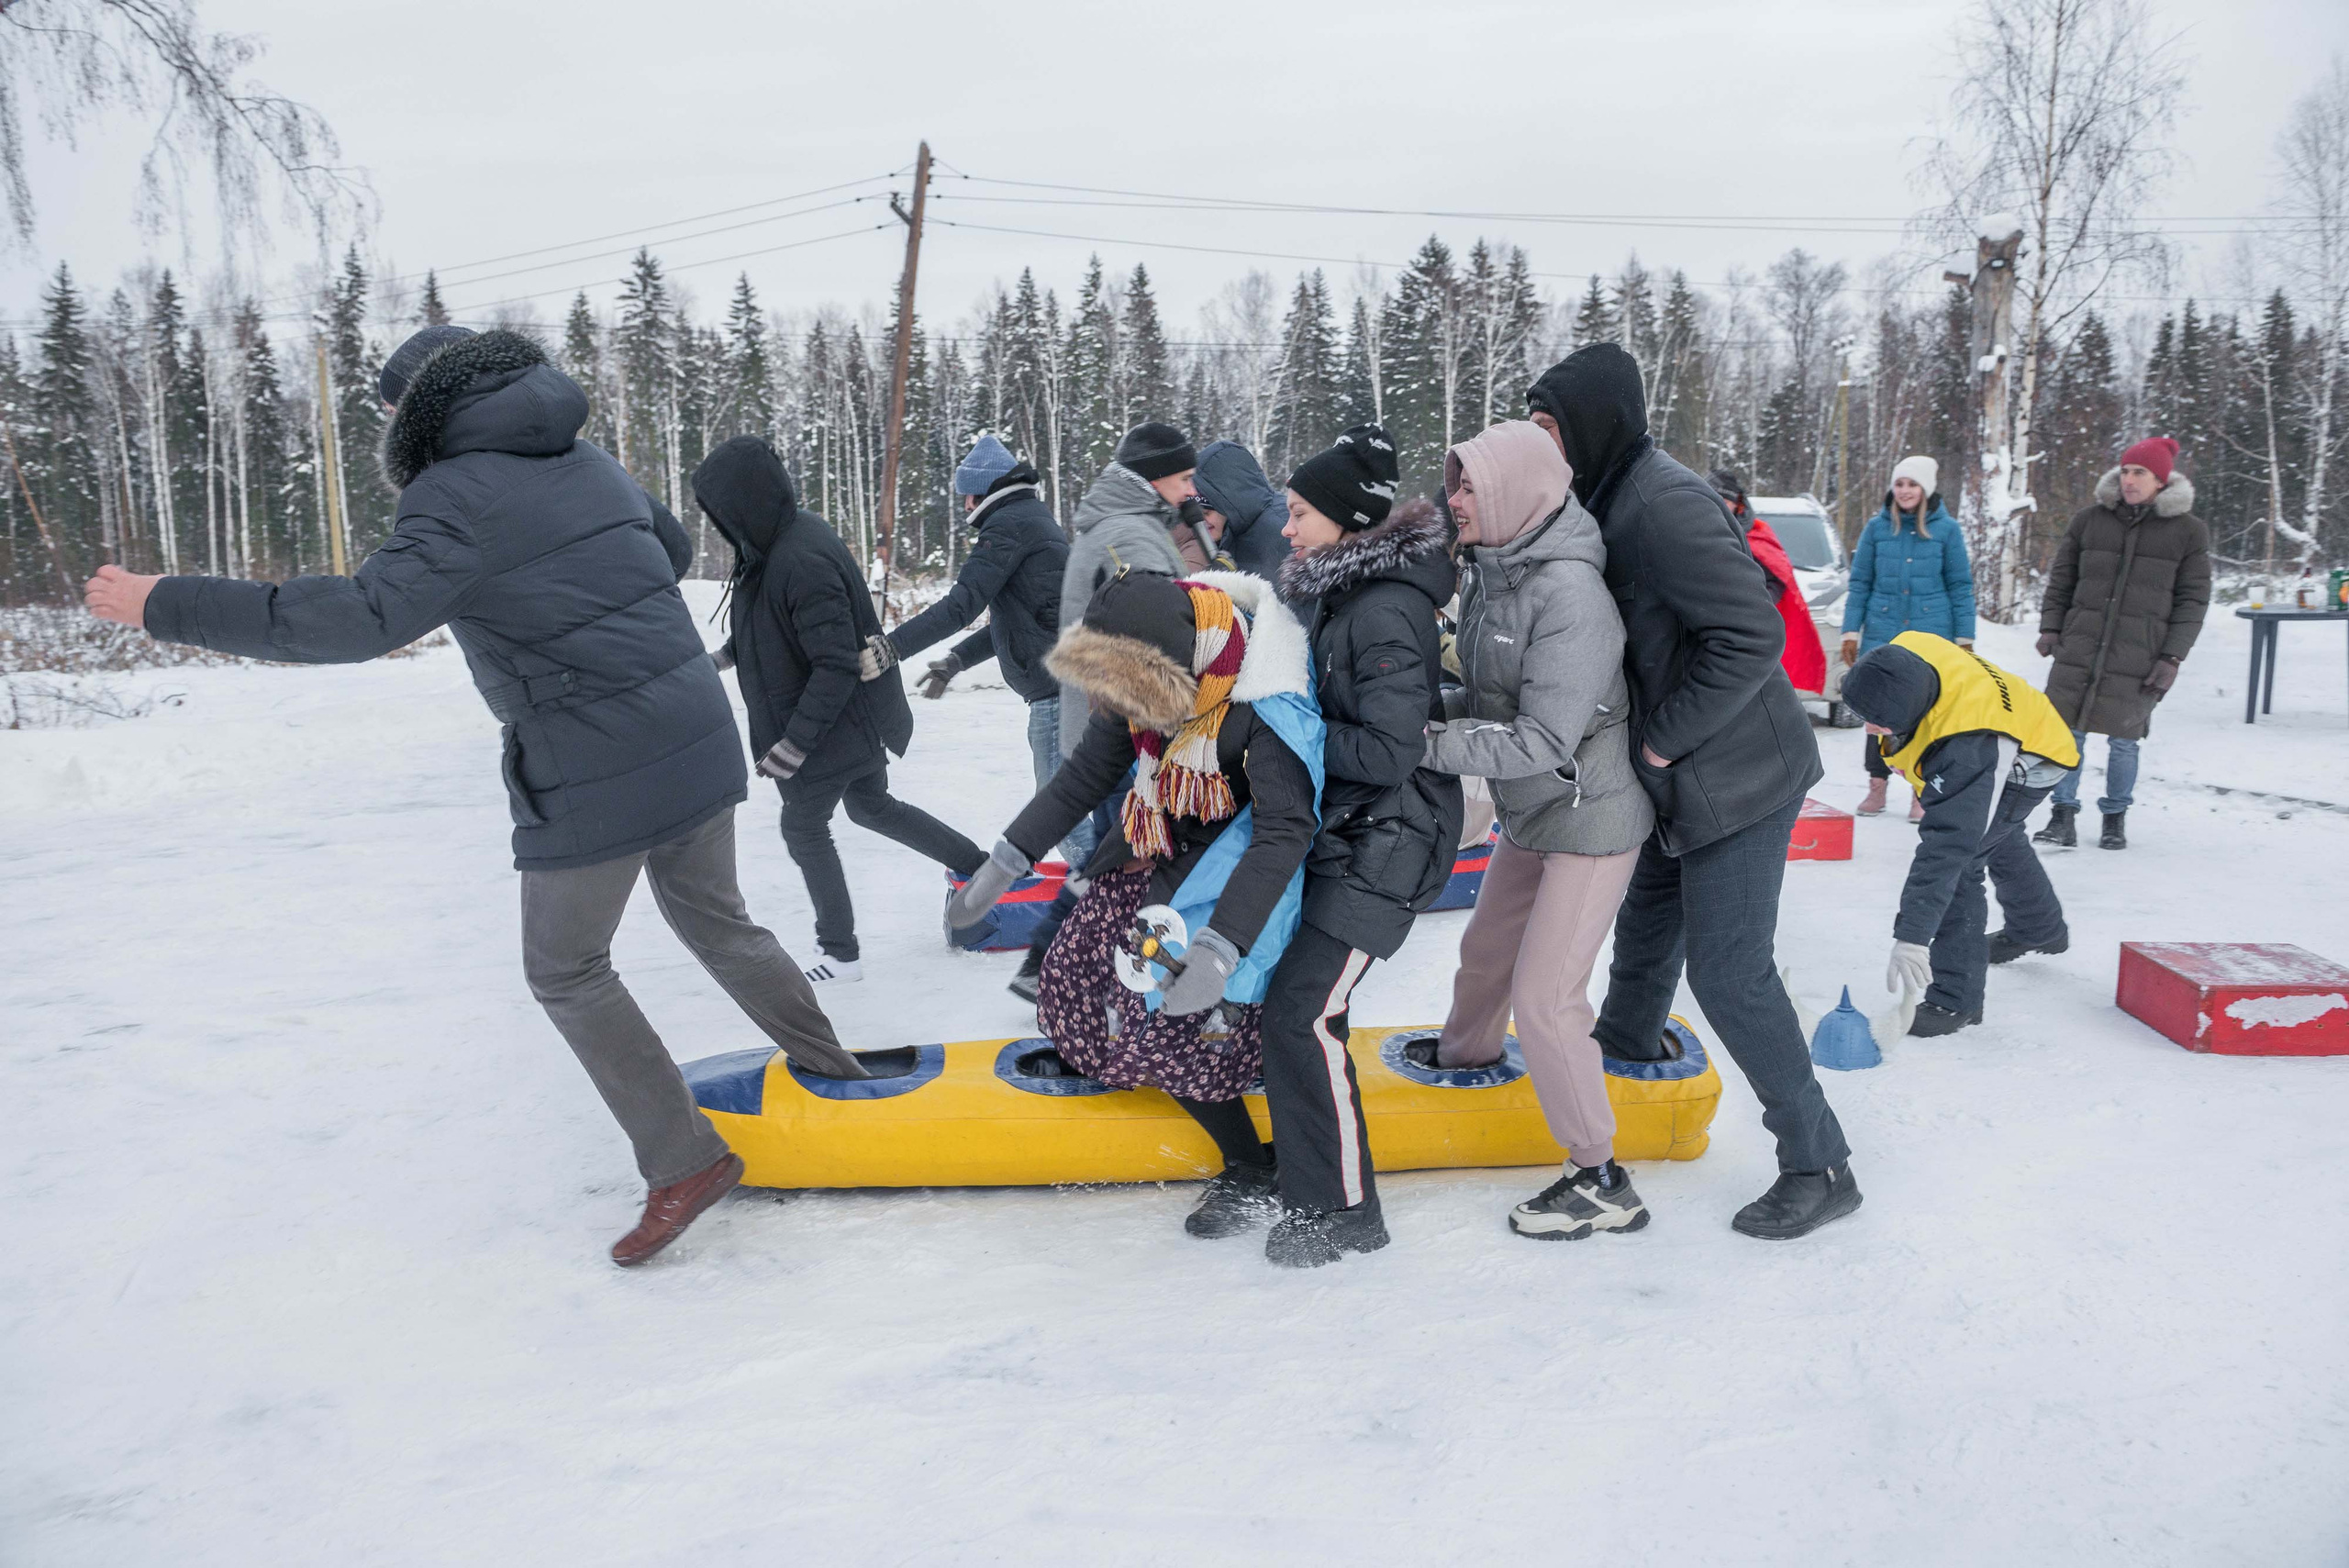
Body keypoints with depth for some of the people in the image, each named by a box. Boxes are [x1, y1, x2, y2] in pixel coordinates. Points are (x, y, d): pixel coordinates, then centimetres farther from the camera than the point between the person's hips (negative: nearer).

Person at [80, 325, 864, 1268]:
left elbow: (369, 616, -27)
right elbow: (672, 550, 28)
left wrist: (169, 607, -22)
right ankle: (830, 1068, 34)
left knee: (567, 973, 10)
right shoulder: (588, 464, 12)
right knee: (714, 918, 24)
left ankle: (684, 1161, 10)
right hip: (698, 742, 7)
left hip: (596, 776, -7)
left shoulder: (459, 495, -13)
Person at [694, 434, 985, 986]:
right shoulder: (786, 533, -2)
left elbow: (837, 666, -30)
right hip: (857, 718, 10)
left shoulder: (800, 560, -32)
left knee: (804, 828, 6)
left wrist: (794, 743, -28)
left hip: (837, 722, -10)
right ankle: (981, 867, 33)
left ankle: (842, 954, 18)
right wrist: (724, 656, 23)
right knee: (872, 806, 24)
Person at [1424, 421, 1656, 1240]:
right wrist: (1432, 709, -10)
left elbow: (1541, 741, -29)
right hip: (1530, 814, 8)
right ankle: (1462, 1056, 53)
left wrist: (1428, 740, -27)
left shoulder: (1570, 593, -28)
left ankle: (1599, 1180, 9)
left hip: (1592, 818, -8)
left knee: (1544, 996, -6)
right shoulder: (1491, 572, -1)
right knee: (1487, 948, 24)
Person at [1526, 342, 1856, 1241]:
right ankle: (1628, 1045, 52)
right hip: (1681, 778, 10)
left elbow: (1751, 634, -28)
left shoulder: (1663, 505, -24)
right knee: (1650, 919, 26)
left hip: (1739, 775, -10)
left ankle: (1819, 1167, 8)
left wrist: (1664, 739, -20)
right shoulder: (1615, 499, 6)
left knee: (1729, 972, -5)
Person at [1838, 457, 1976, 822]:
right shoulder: (1877, 527, 5)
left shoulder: (1946, 529, 2)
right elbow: (1860, 583, 8)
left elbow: (1960, 587, 4)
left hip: (1932, 635, -1)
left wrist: (1964, 638, 1)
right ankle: (1877, 785, 15)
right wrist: (1851, 632, 2)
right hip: (1882, 634, 1)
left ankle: (1922, 792, 10)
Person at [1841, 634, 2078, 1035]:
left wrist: (1911, 937, -51)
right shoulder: (1904, 655, -32)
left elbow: (1947, 845, -50)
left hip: (2026, 767, -9)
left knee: (1955, 859, -24)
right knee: (1999, 843, 32)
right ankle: (2043, 929, 63)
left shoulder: (1967, 748, -49)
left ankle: (1956, 1000, -13)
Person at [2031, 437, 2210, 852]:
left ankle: (2115, 818, 19)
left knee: (2122, 741, 3)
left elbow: (2192, 601, 3)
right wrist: (2049, 628, 3)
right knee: (2069, 734, 0)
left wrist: (2172, 658, -3)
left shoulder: (2188, 532, 3)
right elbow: (2060, 579, 13)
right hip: (2078, 650, 2)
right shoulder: (2091, 519, 7)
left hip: (2138, 661, -2)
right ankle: (2063, 816, 8)